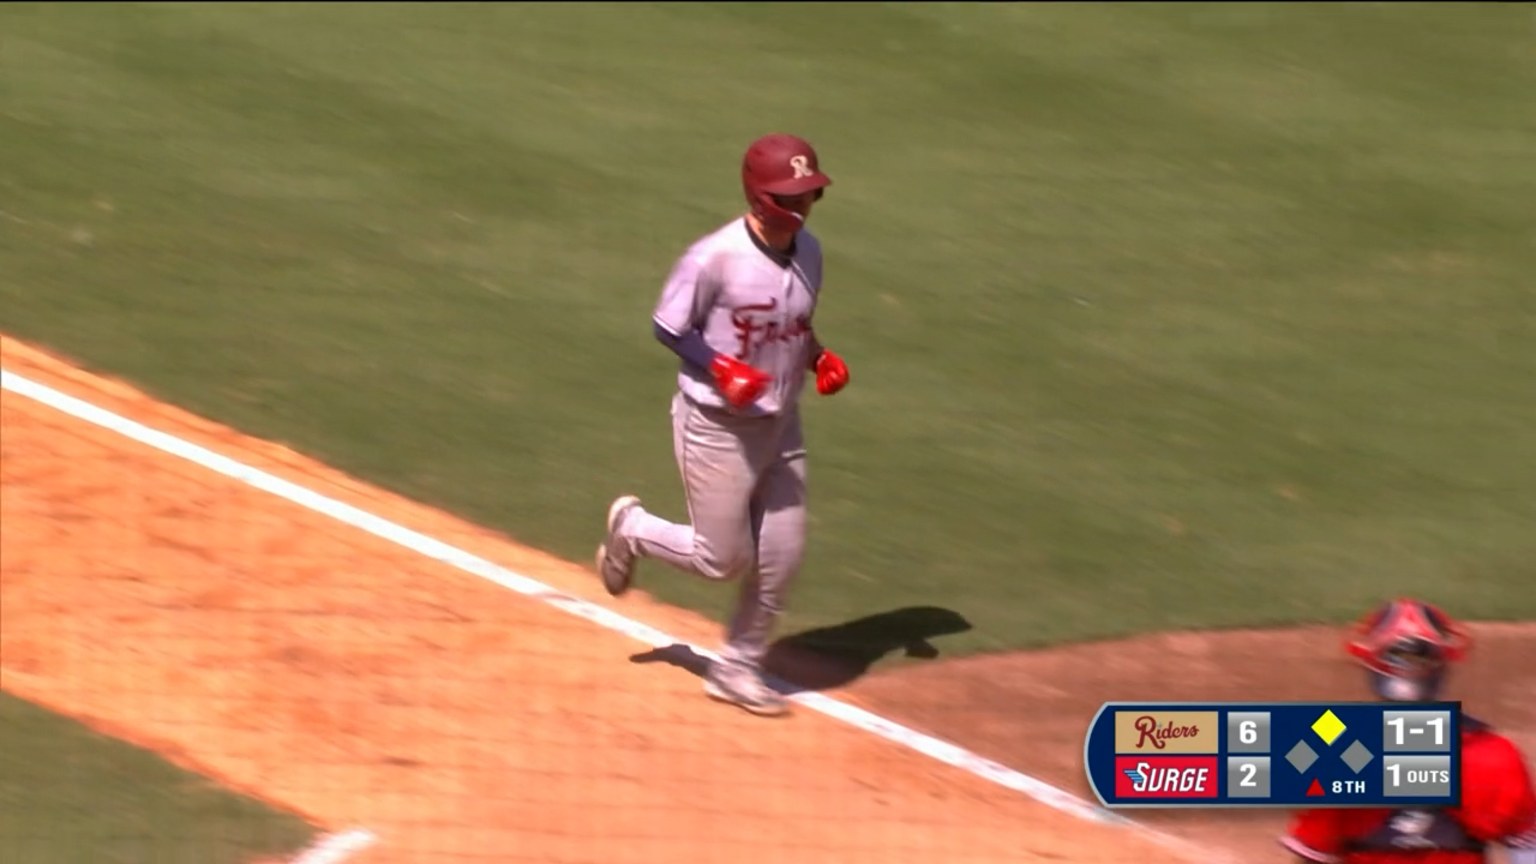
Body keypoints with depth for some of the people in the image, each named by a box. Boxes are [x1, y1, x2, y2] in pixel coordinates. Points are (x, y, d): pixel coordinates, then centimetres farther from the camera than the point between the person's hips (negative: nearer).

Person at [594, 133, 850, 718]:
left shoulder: (808, 252, 1)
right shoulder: (715, 257, -22)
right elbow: (668, 326, -13)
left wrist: (819, 358, -3)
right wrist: (723, 370, -25)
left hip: (779, 426, 7)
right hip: (717, 427, -7)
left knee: (781, 559, 6)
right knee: (725, 560, 1)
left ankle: (738, 669, 25)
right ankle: (632, 528, 29)